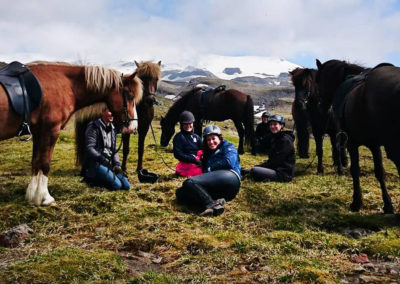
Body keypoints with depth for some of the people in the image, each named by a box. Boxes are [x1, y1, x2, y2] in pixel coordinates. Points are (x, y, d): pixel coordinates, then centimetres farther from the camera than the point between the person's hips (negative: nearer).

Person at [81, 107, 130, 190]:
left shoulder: (112, 129, 14)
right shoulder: (94, 127, -8)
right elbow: (89, 148, -15)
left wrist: (117, 164, 1)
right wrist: (101, 158, -27)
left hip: (110, 163, 8)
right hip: (96, 163, -7)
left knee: (126, 186, -5)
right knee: (117, 185, -22)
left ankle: (101, 179, 10)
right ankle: (93, 180, 0)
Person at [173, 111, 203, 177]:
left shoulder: (196, 137, 18)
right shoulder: (178, 137, 2)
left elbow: (202, 150, 15)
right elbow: (177, 154, -8)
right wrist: (194, 160, -15)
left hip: (198, 162, 6)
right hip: (186, 164, -6)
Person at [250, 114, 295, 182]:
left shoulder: (285, 140, -13)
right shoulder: (275, 138, 17)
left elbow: (276, 161, -18)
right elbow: (272, 158, 17)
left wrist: (260, 166, -13)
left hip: (284, 173, -10)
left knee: (254, 171, -25)